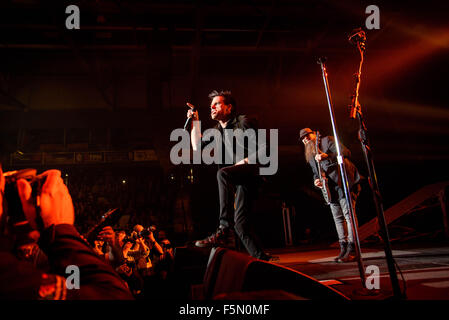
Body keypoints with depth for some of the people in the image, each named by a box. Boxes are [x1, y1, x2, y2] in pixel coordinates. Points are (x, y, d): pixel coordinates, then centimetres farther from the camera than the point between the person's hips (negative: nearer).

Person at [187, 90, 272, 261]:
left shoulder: (243, 122, 0)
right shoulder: (217, 131, 23)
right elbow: (198, 147, 12)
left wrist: (241, 163, -14)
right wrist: (195, 121, 12)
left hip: (250, 170, -8)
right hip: (236, 178, 8)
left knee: (223, 173, -37)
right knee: (240, 221, 1)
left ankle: (225, 231, -41)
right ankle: (261, 258, 9)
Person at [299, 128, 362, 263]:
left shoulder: (328, 140, 4)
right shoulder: (310, 156, 22)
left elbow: (345, 152, -9)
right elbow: (315, 172, 24)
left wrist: (327, 156, -24)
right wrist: (316, 181, 1)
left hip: (343, 182, -7)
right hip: (330, 189, 7)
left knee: (348, 215, -12)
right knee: (338, 218, 7)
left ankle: (352, 250, -13)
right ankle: (343, 249, 12)